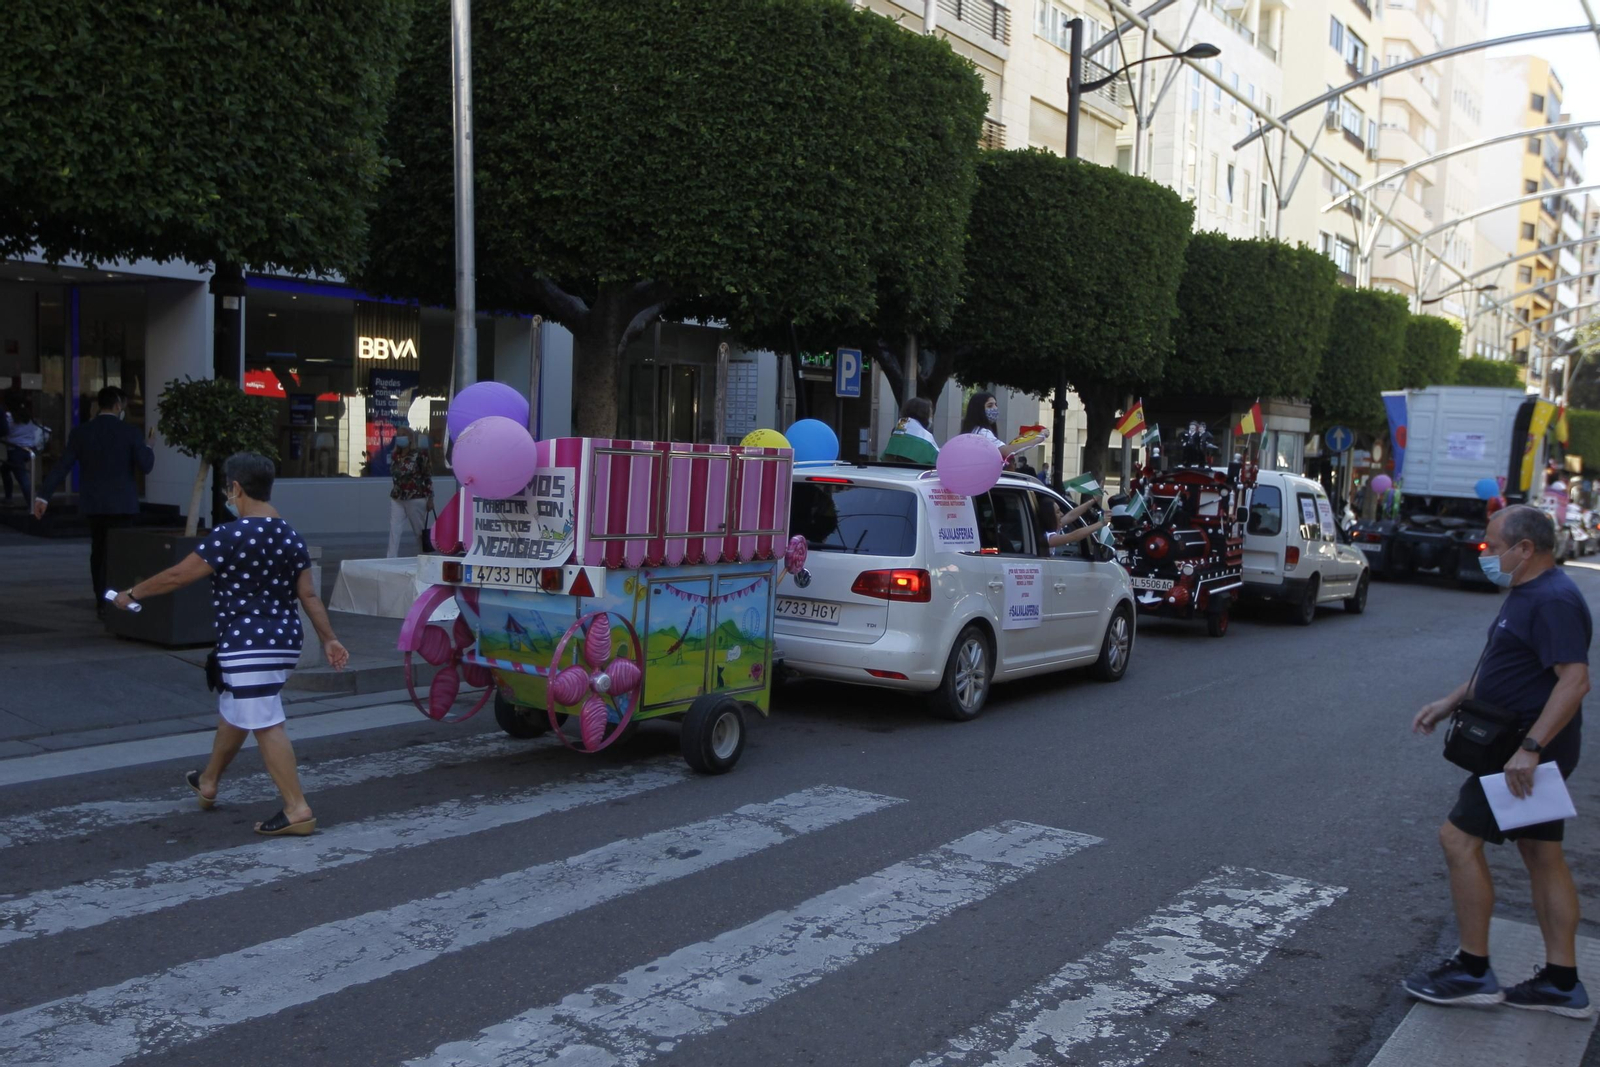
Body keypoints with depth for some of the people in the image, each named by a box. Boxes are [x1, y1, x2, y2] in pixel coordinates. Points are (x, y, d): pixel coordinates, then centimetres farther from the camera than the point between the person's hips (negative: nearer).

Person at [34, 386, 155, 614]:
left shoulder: (80, 432, -1)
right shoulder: (129, 433, -9)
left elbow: (62, 466, -5)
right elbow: (145, 466, -10)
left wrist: (43, 496, -3)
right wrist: (147, 445, 9)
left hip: (92, 502, 3)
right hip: (121, 503, -3)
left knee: (98, 551, 16)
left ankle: (102, 600, 20)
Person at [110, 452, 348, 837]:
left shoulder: (231, 535, -16)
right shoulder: (290, 537, 6)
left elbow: (177, 576, -9)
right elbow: (309, 595, 5)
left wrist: (132, 594, 5)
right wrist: (329, 639, 8)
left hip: (249, 647, -9)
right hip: (284, 642, 9)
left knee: (266, 725, -5)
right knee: (235, 711, 26)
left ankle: (297, 810, -6)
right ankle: (208, 781, 46)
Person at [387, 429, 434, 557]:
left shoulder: (419, 454, -9)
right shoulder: (395, 457, 7)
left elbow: (428, 477, -8)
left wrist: (430, 498, -10)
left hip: (416, 499, -5)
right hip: (396, 499, 5)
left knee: (419, 531, 6)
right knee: (394, 529, -5)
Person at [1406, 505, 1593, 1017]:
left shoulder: (1553, 601, -20)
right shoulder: (1528, 595, 14)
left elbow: (1575, 679, -29)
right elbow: (1497, 667, 24)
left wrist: (1530, 749, -33)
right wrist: (1450, 702, 18)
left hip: (1529, 751, -11)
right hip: (1524, 746, 11)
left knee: (1459, 838, -6)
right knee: (1541, 854, 12)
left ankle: (1473, 972, 2)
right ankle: (1561, 984, 19)